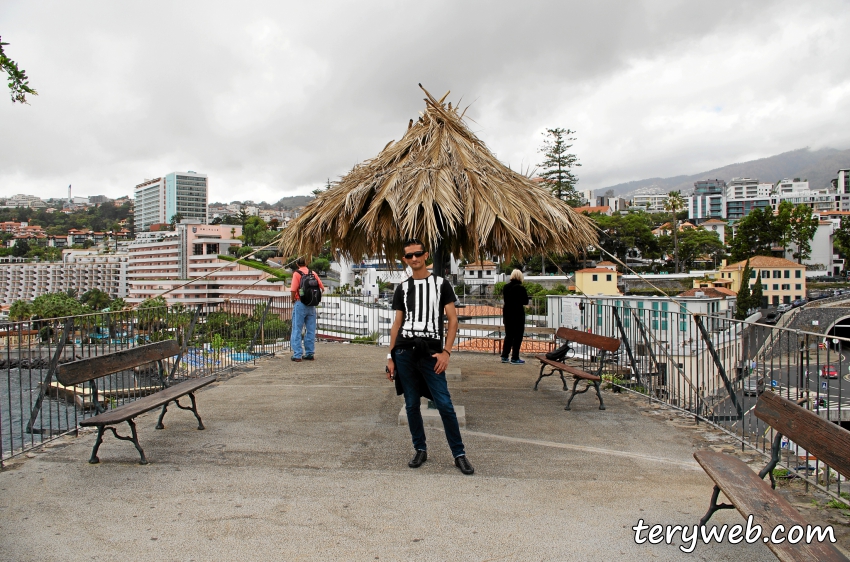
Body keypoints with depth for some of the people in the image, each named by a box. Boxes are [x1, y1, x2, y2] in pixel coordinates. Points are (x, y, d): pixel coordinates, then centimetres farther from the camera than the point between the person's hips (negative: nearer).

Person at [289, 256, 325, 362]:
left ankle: (297, 355, -1)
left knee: (297, 330, 1)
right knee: (311, 330, 10)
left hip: (300, 303, -4)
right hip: (311, 305, 5)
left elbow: (293, 290, -17)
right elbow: (322, 288, 10)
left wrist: (293, 300, 0)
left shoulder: (297, 274, -8)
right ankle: (310, 353, 14)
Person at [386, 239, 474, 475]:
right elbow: (397, 324, 14)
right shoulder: (402, 288, 11)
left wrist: (446, 351, -9)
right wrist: (390, 356, 8)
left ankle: (459, 454, 7)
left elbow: (453, 320, 1)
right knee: (411, 404, 8)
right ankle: (420, 449, 24)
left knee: (445, 404, -5)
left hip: (431, 352, -3)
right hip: (404, 352, 3)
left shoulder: (441, 284, 4)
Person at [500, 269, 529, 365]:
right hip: (518, 314, -6)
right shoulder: (521, 288, -14)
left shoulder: (506, 287, 2)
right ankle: (514, 358, 4)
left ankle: (504, 356, 17)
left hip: (507, 313, 6)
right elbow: (526, 302, -7)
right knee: (517, 336, 3)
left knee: (508, 335, 16)